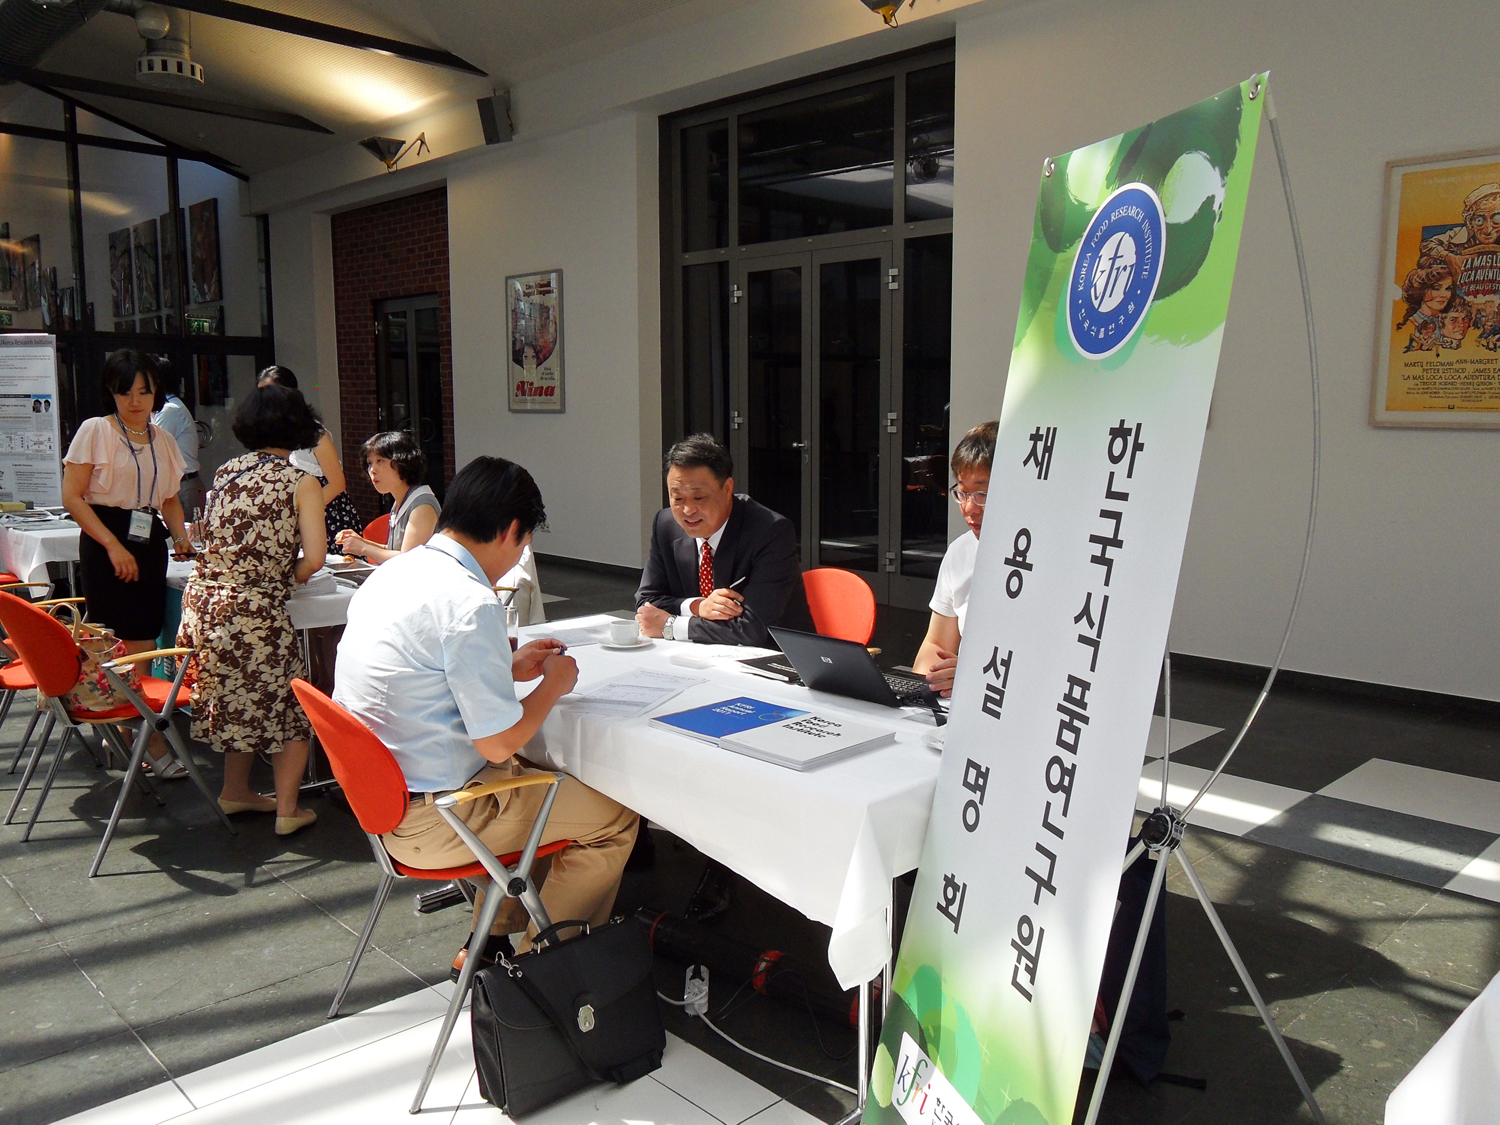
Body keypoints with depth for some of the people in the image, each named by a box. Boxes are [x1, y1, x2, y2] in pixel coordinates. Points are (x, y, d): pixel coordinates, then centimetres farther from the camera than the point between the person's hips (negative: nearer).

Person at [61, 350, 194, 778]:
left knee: (143, 643, 4)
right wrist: (113, 545, -14)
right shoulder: (94, 430, -2)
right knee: (132, 646, -8)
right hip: (104, 544, -5)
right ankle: (152, 743, -4)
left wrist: (181, 536, 3)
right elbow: (72, 496, -6)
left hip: (150, 542, 5)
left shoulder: (163, 439, 13)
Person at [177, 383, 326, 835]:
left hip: (202, 601, 6)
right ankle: (287, 810, 12)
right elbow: (314, 558, -12)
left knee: (237, 697, 23)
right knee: (290, 705, 9)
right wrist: (291, 575, 9)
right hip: (255, 611, -6)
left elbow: (211, 537, 17)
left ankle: (236, 792, 35)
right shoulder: (301, 483, -5)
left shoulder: (225, 472, 11)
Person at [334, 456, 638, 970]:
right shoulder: (471, 603, -25)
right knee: (614, 817, 3)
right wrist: (553, 682, -4)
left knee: (530, 773, 32)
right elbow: (498, 742, -20)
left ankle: (493, 939, 35)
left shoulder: (391, 572, 4)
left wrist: (508, 666, 16)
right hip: (428, 821, -10)